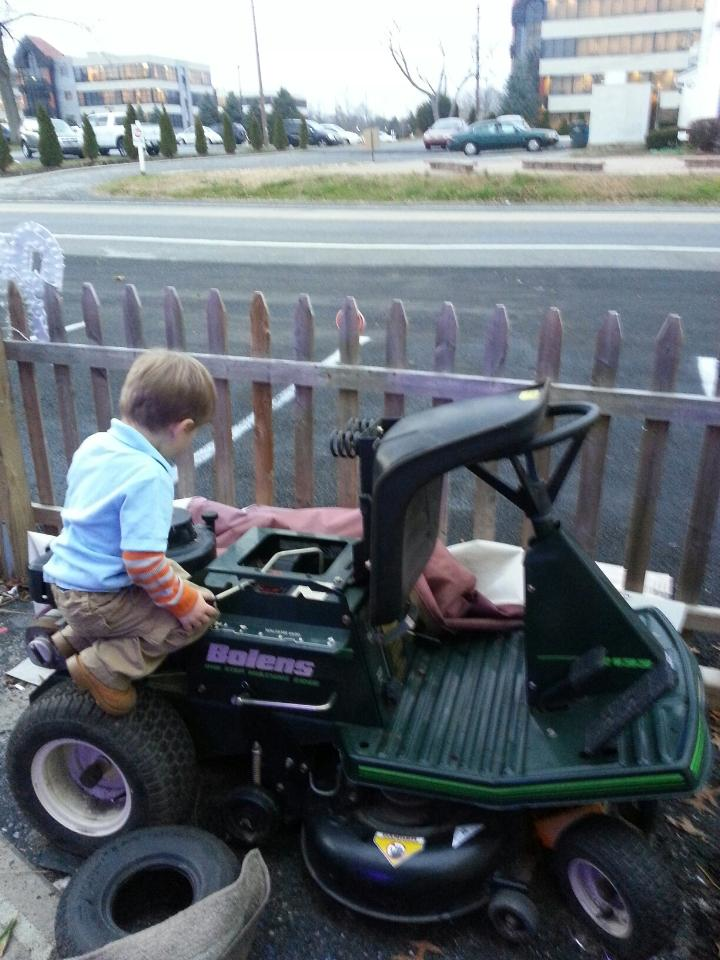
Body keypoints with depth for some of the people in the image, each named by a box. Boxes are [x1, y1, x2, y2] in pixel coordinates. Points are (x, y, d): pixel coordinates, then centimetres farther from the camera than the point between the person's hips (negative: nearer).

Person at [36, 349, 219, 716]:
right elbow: (144, 562, -29)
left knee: (178, 577, 23)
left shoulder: (94, 443, 0)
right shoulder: (148, 476, -27)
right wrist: (184, 601, -12)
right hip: (97, 598, -9)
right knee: (199, 613, -4)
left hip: (66, 579, 9)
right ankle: (103, 667, -3)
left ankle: (70, 639, 23)